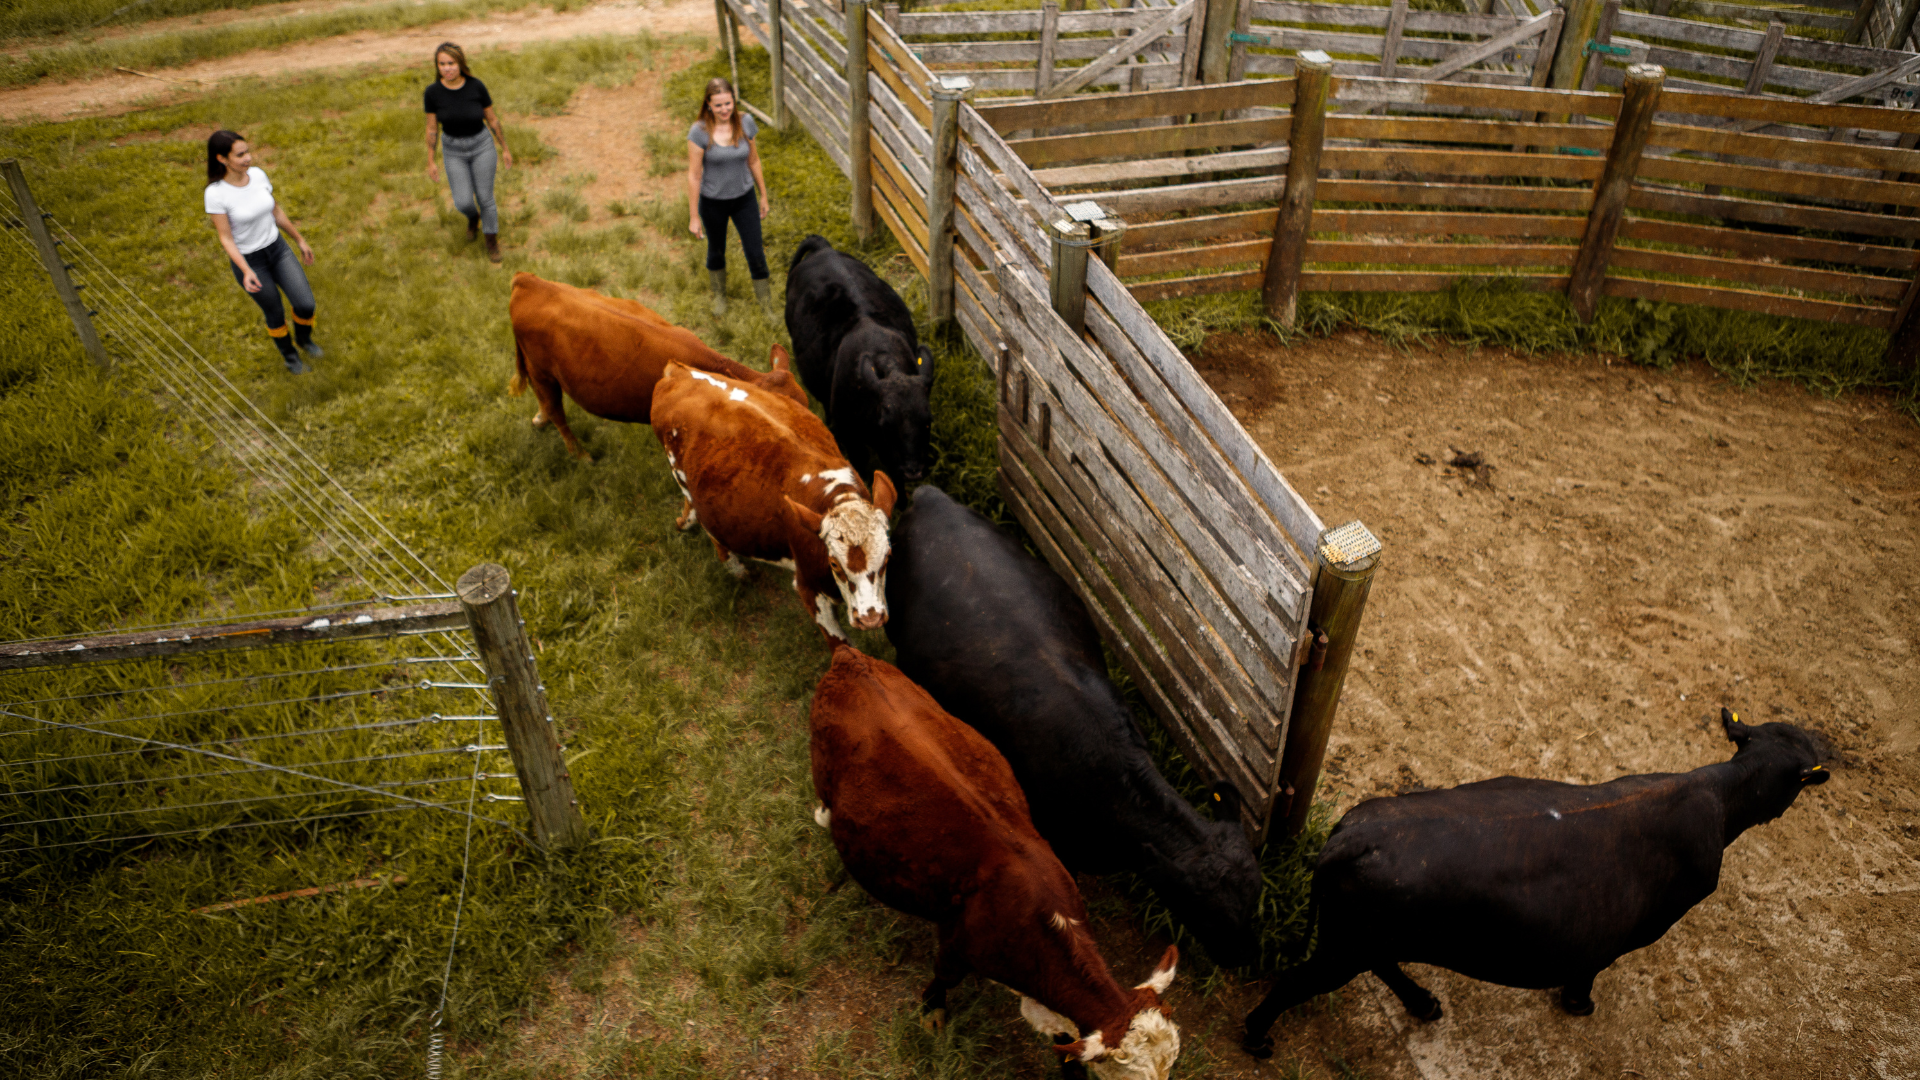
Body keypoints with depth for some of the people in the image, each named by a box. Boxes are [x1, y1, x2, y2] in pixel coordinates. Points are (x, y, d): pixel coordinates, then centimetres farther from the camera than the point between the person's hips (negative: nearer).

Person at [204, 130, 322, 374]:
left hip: (277, 249, 4)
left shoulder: (258, 174, -11)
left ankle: (303, 338, 31)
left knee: (305, 304, -5)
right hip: (247, 261, -4)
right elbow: (226, 238, -20)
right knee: (275, 313, 13)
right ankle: (288, 354, 44)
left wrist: (300, 240, 12)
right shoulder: (215, 194, -24)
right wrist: (246, 272, -32)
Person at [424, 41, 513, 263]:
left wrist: (505, 149, 3)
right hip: (454, 151, 1)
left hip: (481, 146, -1)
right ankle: (473, 216, 40)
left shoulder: (477, 86, -17)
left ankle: (491, 239, 30)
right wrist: (431, 162, -2)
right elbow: (431, 128, -6)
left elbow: (492, 119, -4)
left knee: (485, 198, 5)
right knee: (463, 202, 2)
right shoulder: (433, 91, -15)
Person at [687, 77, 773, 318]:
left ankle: (768, 308, 21)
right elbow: (694, 175, -14)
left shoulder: (745, 122, -12)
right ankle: (719, 295, 48)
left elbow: (753, 160, 2)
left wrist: (763, 196, 9)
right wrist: (694, 217, -10)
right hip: (712, 202, -1)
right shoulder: (699, 132, -21)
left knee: (756, 255, 4)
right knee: (716, 252, 21)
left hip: (744, 198, 1)